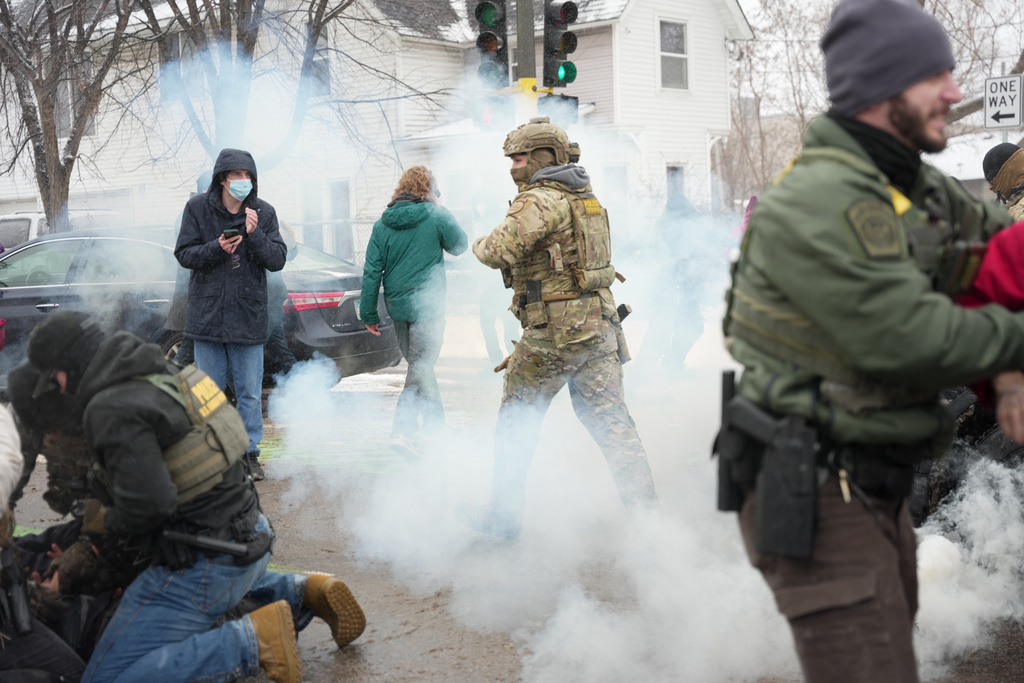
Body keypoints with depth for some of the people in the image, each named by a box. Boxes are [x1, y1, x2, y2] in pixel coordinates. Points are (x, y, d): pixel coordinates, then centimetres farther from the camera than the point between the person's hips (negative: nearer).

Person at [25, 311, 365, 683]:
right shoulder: (165, 373, 6)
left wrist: (108, 521, -8)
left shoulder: (111, 408, -21)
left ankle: (254, 640, -16)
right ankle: (305, 593, 19)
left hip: (203, 564, -9)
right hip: (252, 538, 10)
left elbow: (148, 502, -28)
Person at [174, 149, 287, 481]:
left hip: (249, 316, 0)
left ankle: (250, 452, 15)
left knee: (250, 392, 4)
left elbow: (277, 260, -4)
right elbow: (184, 254, -2)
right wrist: (217, 248, -19)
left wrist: (255, 235, -19)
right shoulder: (198, 208, -1)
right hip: (207, 314, 0)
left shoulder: (263, 212, 0)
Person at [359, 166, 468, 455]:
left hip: (397, 306, 5)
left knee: (420, 364, 18)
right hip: (426, 303, -5)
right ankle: (401, 431, -9)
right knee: (421, 366, -1)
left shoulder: (383, 224, 4)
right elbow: (459, 246, 8)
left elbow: (372, 271, 2)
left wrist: (369, 314, 6)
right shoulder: (437, 216, -8)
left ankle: (435, 422, 28)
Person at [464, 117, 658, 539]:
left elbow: (500, 251, -22)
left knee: (516, 421, 7)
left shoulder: (541, 200, -12)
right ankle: (645, 510, 2)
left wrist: (480, 246, 0)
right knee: (611, 420, 6)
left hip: (555, 329, -8)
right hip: (599, 324, 8)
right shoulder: (585, 199, 17)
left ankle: (503, 514, 16)